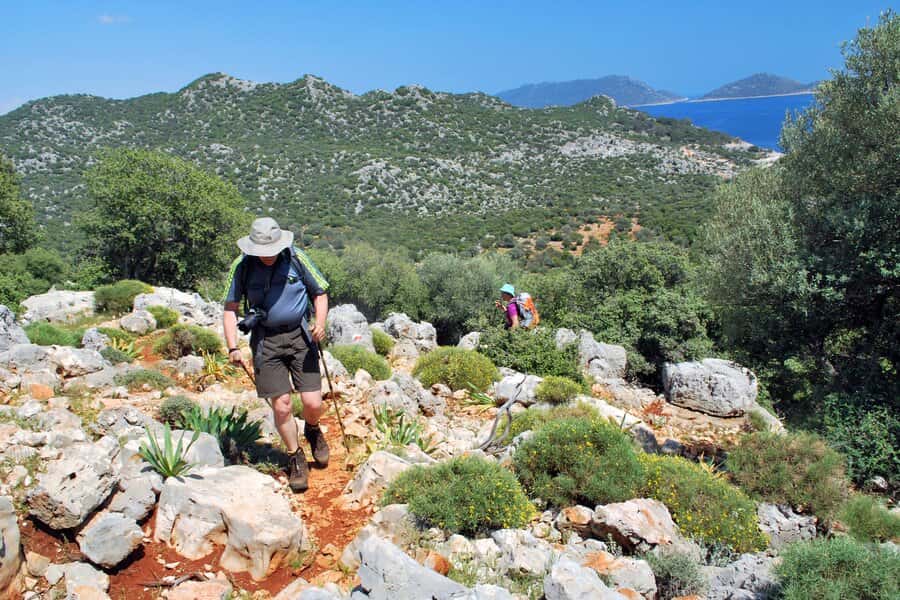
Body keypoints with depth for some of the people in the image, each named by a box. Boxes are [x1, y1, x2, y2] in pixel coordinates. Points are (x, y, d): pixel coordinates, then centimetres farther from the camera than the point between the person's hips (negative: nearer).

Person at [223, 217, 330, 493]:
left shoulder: (296, 258, -4)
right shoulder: (242, 266, -3)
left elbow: (320, 293, 5)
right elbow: (230, 308, 3)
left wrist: (320, 322, -15)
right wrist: (233, 348, -8)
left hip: (300, 336, 0)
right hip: (265, 341, 0)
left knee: (313, 403, -4)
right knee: (281, 406, -1)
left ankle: (312, 431, 34)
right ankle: (296, 459, 22)